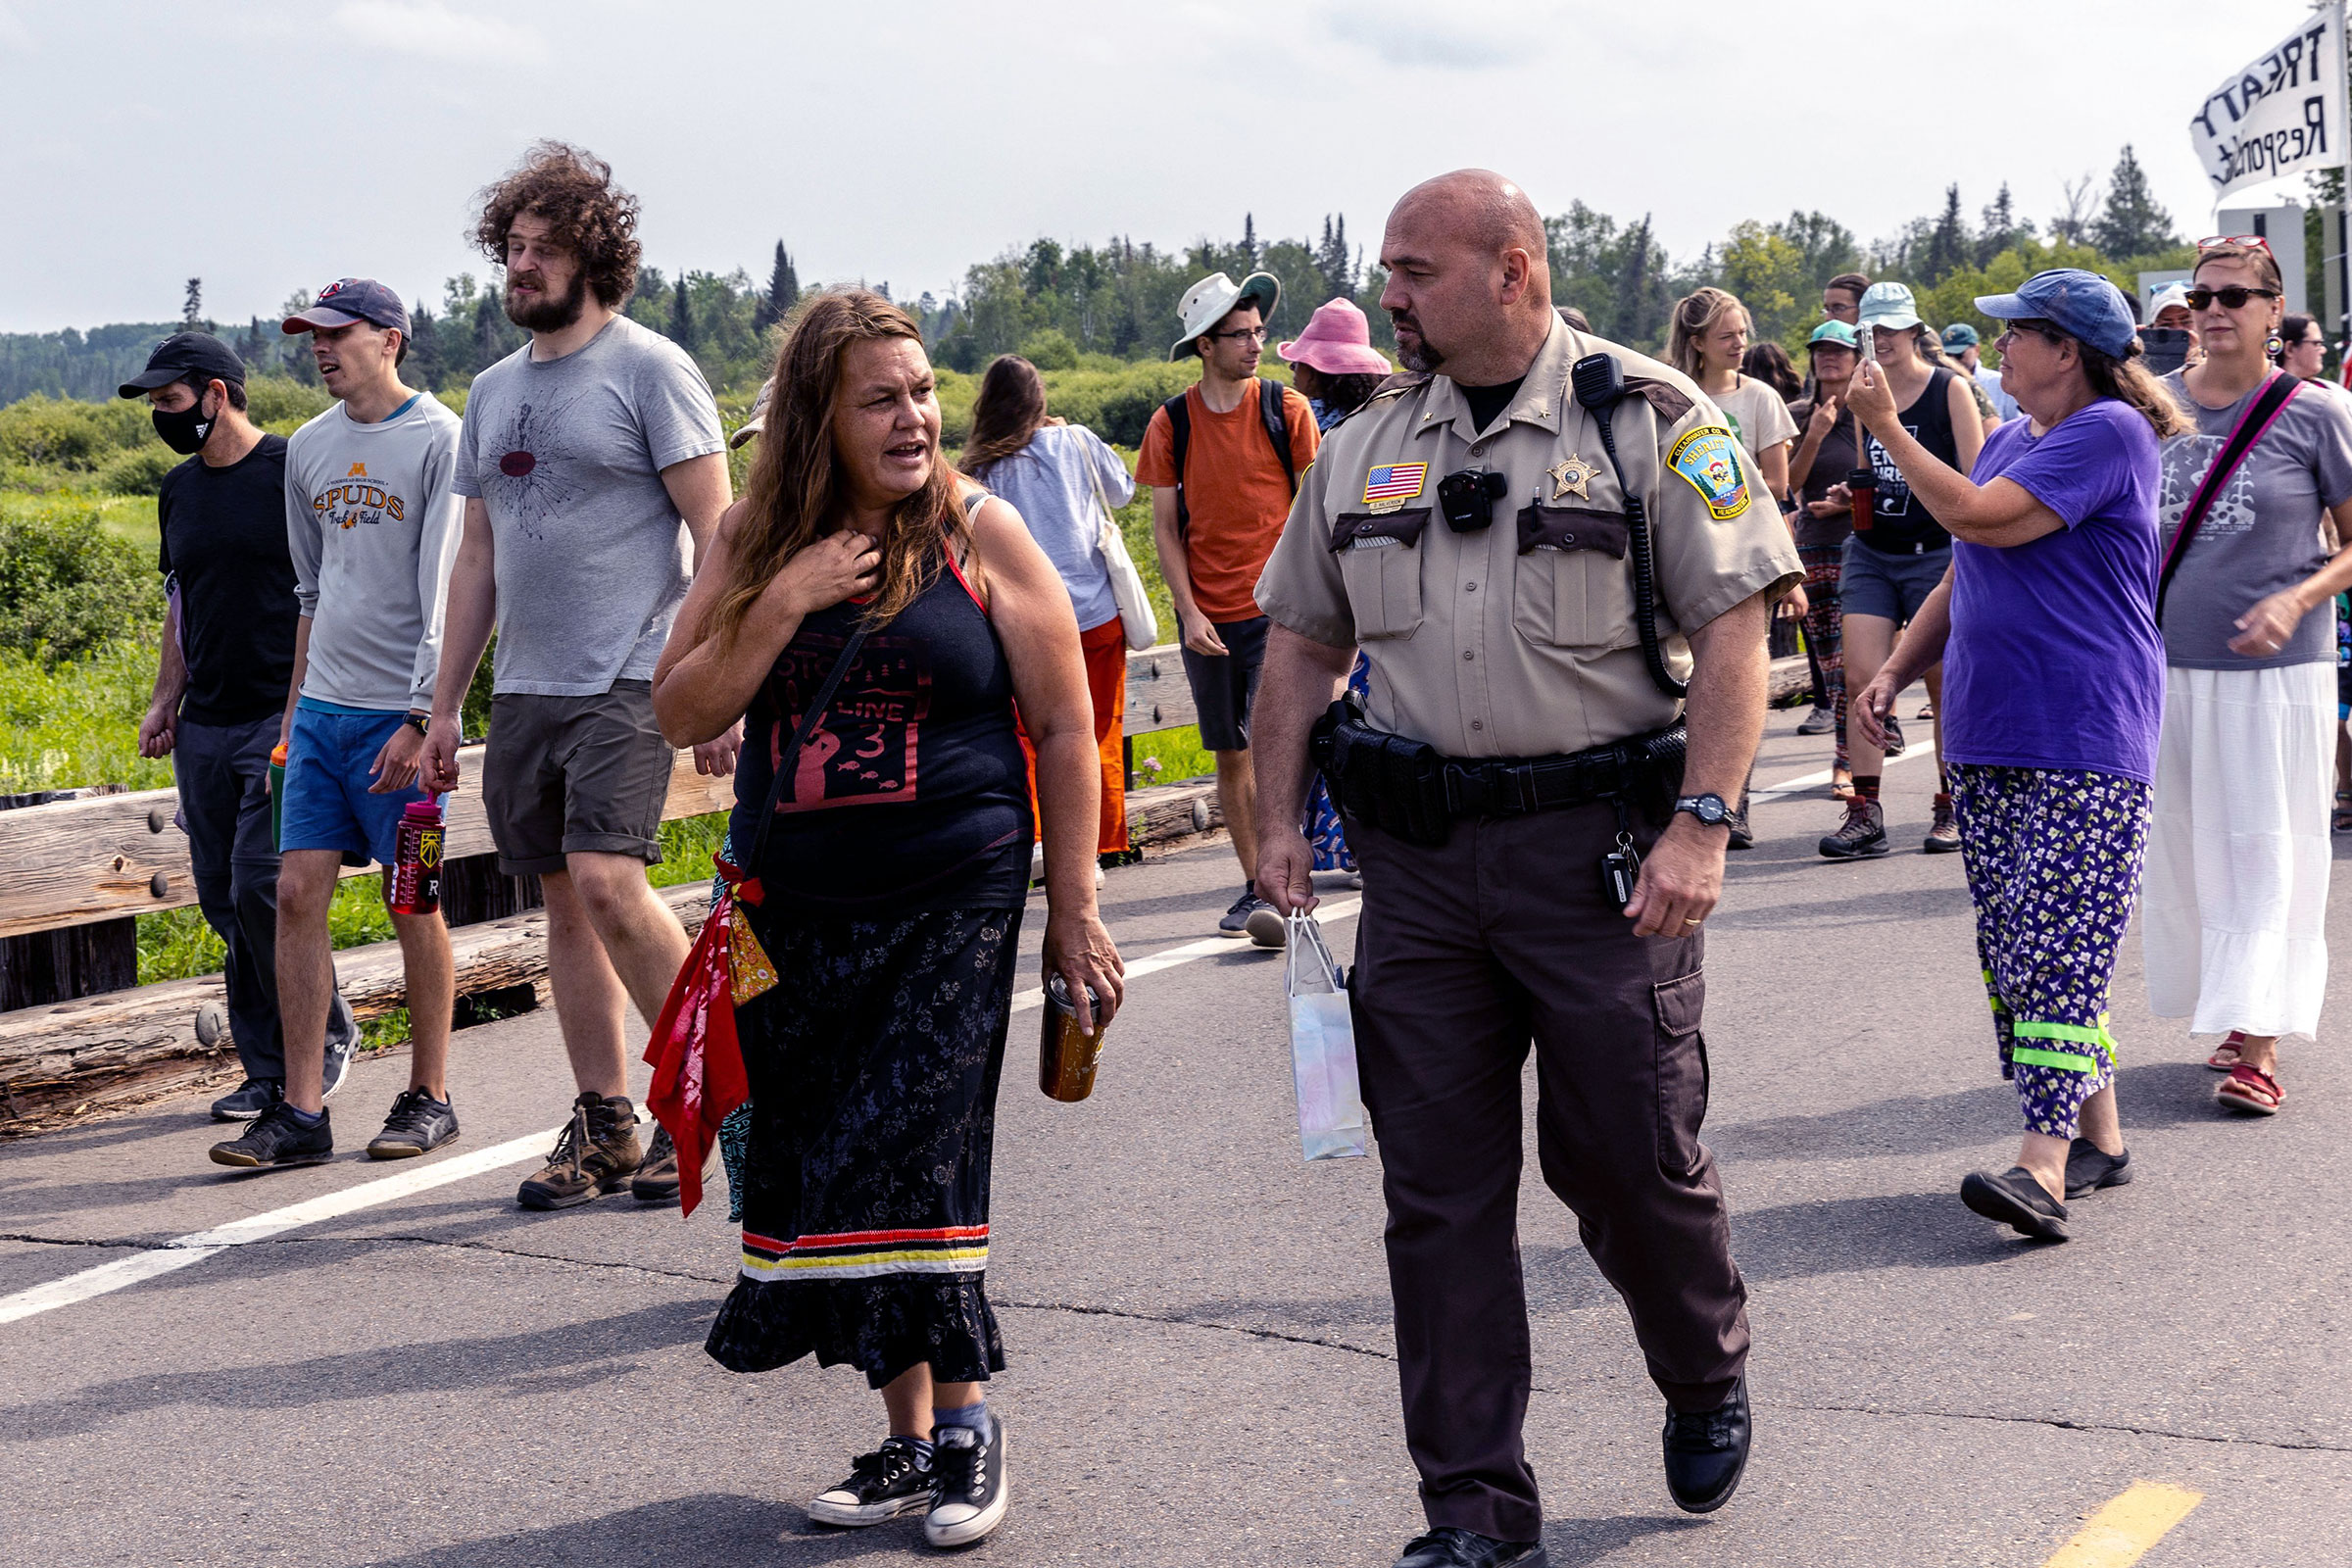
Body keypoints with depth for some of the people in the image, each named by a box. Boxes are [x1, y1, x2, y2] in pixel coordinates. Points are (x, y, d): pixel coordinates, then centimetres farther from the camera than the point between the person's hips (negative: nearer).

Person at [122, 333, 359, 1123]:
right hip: (205, 725, 7)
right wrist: (166, 697, 14)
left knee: (259, 886, -13)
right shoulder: (179, 489, 14)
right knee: (224, 903, 5)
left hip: (283, 717, -7)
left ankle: (328, 1033, 8)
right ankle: (269, 1071, 13)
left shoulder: (294, 472, -7)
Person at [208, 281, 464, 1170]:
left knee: (412, 903, 1)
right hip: (321, 706, 6)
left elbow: (445, 596, -12)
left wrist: (420, 717, -18)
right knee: (297, 893, 0)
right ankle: (301, 1112, 2)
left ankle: (429, 1098, 14)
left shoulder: (440, 441, -8)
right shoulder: (309, 448, 13)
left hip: (400, 715, -6)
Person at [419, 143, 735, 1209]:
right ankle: (603, 1129, 15)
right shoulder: (493, 390, 16)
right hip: (524, 690, 7)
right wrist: (445, 705, 17)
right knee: (564, 904, 8)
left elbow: (716, 531, -8)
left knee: (607, 882, -19)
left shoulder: (649, 369, -4)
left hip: (625, 681, -7)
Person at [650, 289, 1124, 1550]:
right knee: (825, 1165, 6)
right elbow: (680, 715, 1)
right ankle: (908, 1440, 17)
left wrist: (1074, 908, -3)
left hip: (953, 903, -4)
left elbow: (1063, 726, 0)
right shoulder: (756, 539, 5)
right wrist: (783, 604, -13)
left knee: (910, 1157, -11)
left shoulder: (979, 533, -3)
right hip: (799, 914, 4)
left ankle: (962, 1422, 5)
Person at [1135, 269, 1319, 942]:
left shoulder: (1286, 408, -1)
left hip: (1275, 608, -3)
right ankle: (1253, 885, 18)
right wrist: (1188, 610, -5)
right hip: (1206, 615, 3)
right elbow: (1165, 526, 4)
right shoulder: (1171, 423, 2)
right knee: (1230, 754, 8)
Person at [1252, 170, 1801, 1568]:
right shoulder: (1365, 446, 11)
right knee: (1439, 1186, 4)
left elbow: (1733, 627, -9)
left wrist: (1702, 824, -17)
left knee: (1629, 1152, 4)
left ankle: (1710, 1378, 36)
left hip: (1603, 844, -4)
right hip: (1417, 859, 4)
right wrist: (1277, 817, 10)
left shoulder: (1650, 418, -4)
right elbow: (1303, 642, 17)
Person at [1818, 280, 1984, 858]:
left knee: (1944, 684, 3)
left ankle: (1951, 809, 16)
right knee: (1861, 675, -7)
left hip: (1935, 552, -4)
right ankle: (1865, 815, -6)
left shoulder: (1949, 388, -4)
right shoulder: (1863, 393, 10)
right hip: (1870, 551, 4)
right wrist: (1850, 492, 2)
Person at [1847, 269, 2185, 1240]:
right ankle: (2099, 1136, 17)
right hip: (1987, 735, 9)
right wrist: (1895, 669, 10)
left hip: (2085, 741, -9)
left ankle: (2044, 1166, -19)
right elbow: (1959, 580, 25)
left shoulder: (2109, 432, -10)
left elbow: (1976, 518, -19)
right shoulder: (2008, 441, 18)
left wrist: (1885, 426, -8)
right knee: (2009, 944, 8)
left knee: (2055, 944, -14)